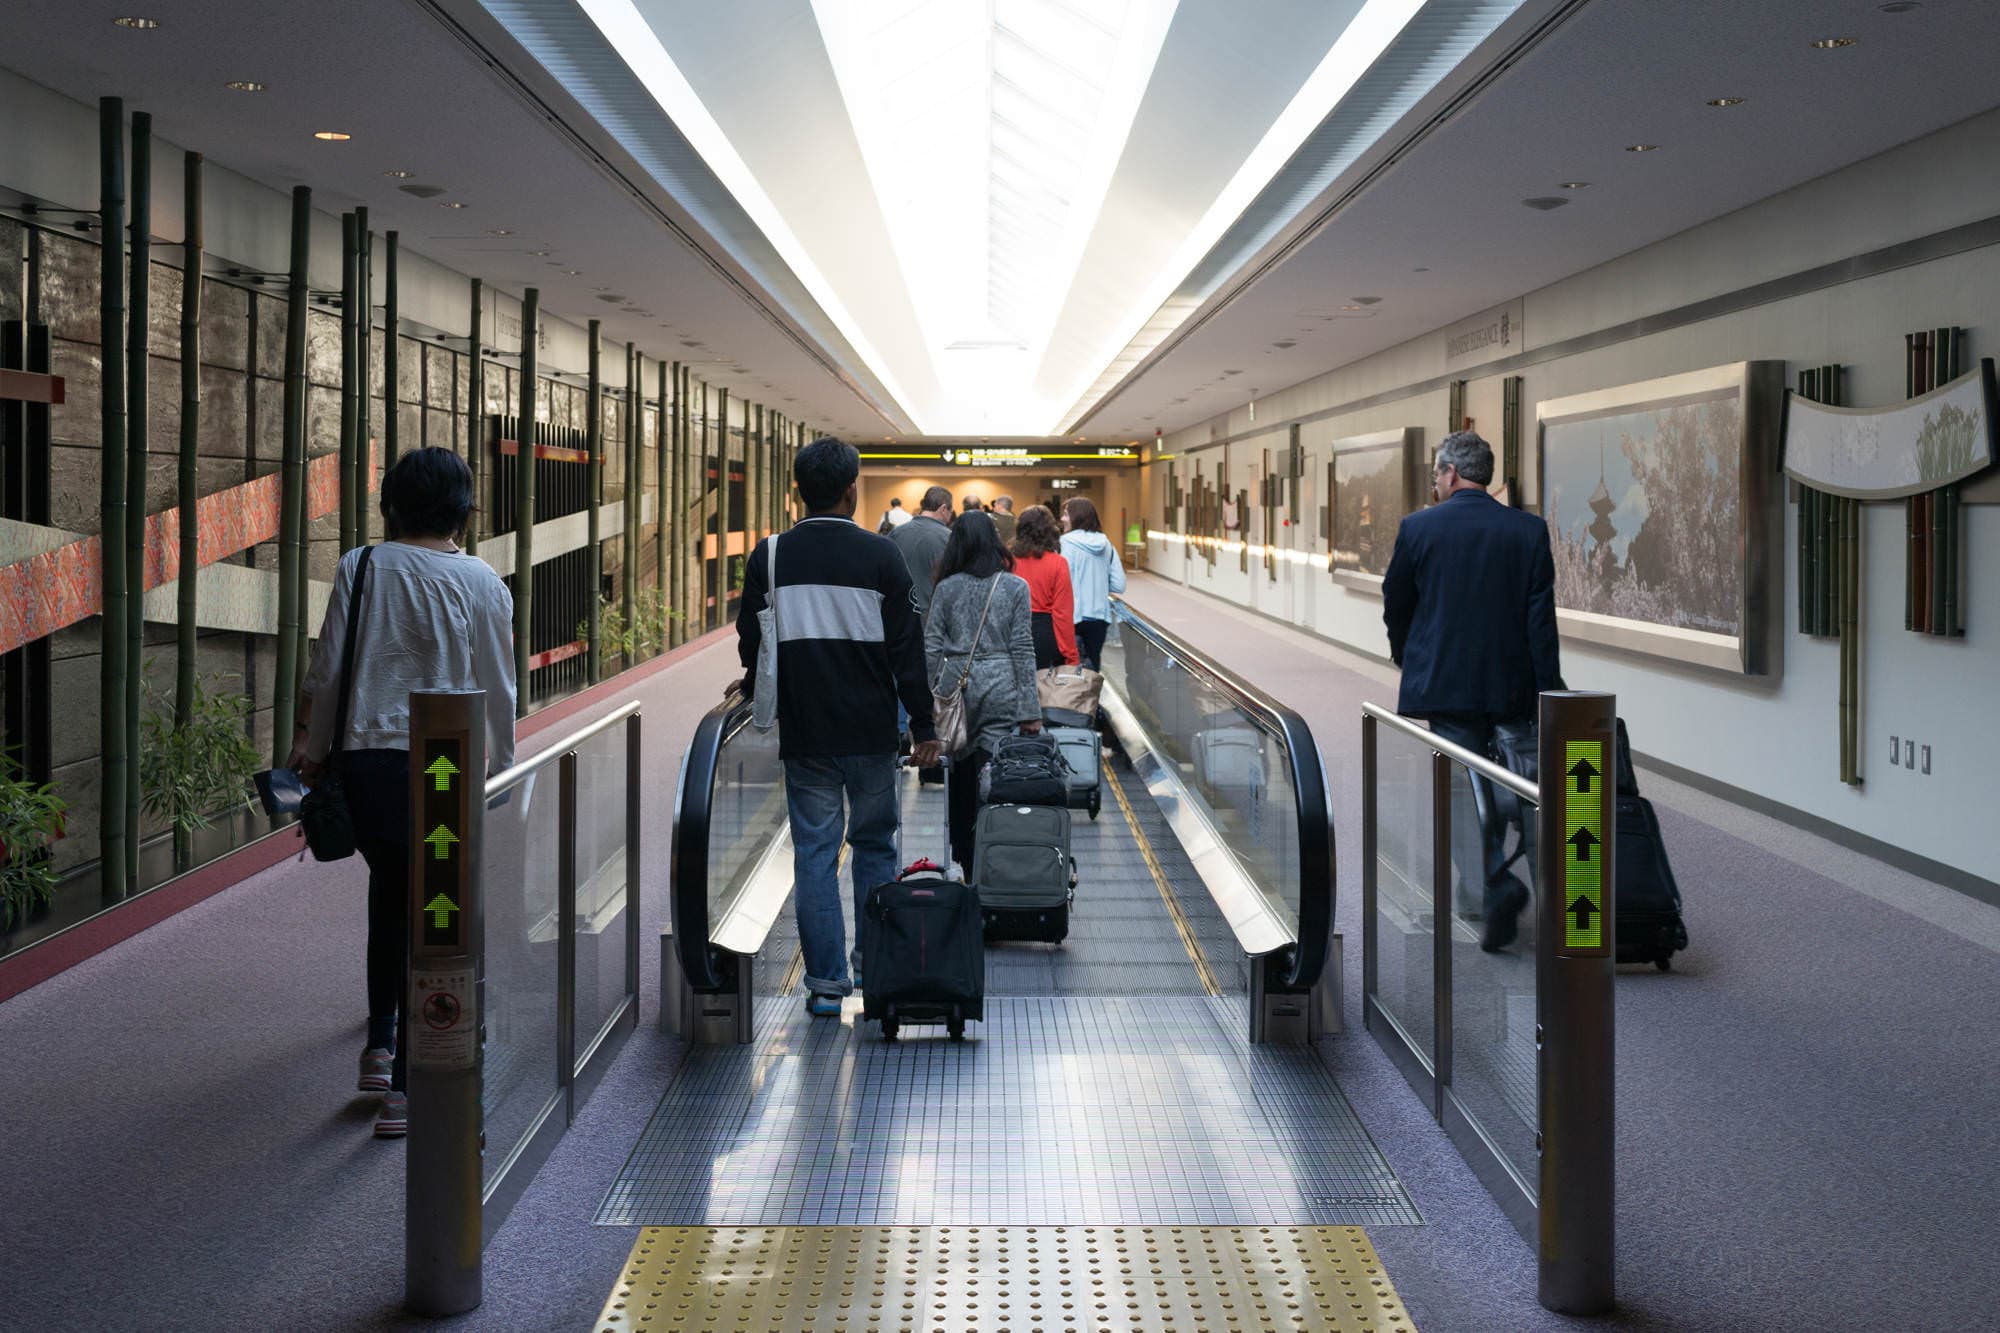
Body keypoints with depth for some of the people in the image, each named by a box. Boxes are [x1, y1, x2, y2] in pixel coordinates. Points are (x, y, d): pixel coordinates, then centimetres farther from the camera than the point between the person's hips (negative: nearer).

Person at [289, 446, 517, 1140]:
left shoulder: (360, 567, 1)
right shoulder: (481, 582, -1)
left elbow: (327, 670, 2)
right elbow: (498, 691, 3)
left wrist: (310, 745, 13)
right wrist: (500, 767, 15)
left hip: (364, 755, 2)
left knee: (390, 889, 24)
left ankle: (381, 1043, 28)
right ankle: (403, 1084, 2)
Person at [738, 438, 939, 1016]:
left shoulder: (769, 556, -1)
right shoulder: (880, 556, -6)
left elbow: (750, 643, 8)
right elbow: (907, 648, -6)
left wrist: (757, 696, 28)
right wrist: (923, 727, 1)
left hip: (803, 731, 1)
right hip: (870, 731, -1)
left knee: (814, 851, 5)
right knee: (874, 845, 15)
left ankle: (826, 982, 4)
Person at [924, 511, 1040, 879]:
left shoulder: (947, 587, 3)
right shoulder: (1014, 587, -2)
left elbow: (931, 647, 3)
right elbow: (1022, 649, -3)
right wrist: (1030, 710, -1)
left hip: (956, 689, 2)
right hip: (1000, 690, -2)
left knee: (960, 780, 11)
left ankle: (965, 866, 17)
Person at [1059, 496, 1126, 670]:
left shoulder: (1066, 542, -10)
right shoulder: (1105, 544, 5)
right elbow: (1119, 585, 6)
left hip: (1073, 616, -5)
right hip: (1100, 615, 5)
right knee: (1093, 665, 11)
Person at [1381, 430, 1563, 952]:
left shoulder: (1417, 528, -4)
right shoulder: (1529, 530, 0)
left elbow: (1395, 605, 6)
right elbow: (1541, 618, -4)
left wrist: (1407, 659, 24)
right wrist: (1548, 693, -2)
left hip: (1443, 682, -2)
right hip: (1511, 685, 2)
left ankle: (1498, 886, -18)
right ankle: (1482, 887, 26)